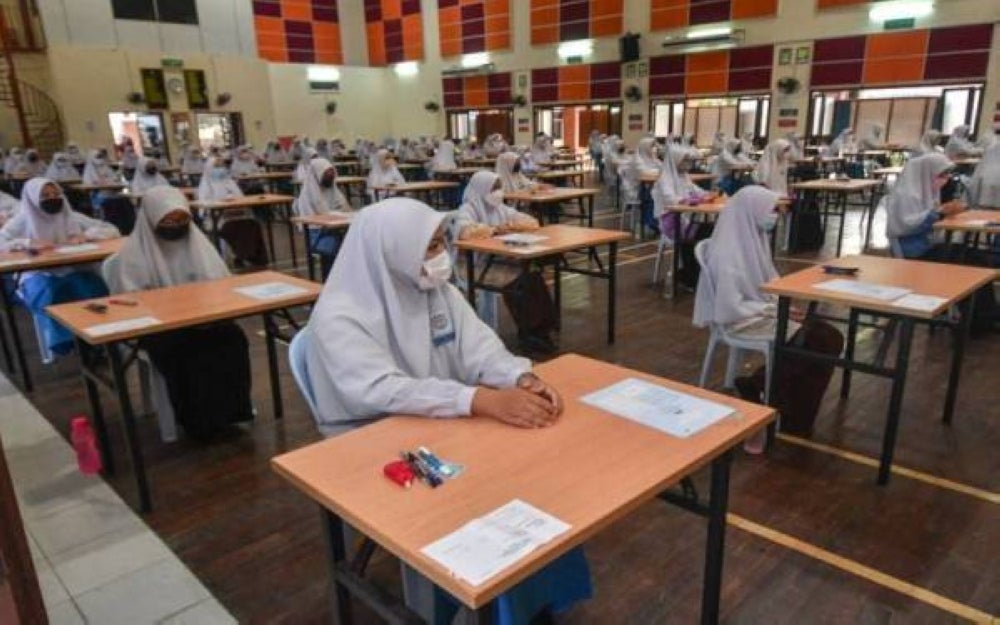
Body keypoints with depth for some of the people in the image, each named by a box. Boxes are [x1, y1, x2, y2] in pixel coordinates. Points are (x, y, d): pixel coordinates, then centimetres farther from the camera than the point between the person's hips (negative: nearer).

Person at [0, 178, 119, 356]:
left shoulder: (73, 217, 11)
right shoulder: (22, 220, 6)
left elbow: (112, 230, 9)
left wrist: (86, 235, -9)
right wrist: (28, 243, -21)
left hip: (75, 272, 2)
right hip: (39, 275, -2)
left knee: (95, 289, -31)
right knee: (47, 295, -37)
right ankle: (64, 342, -30)